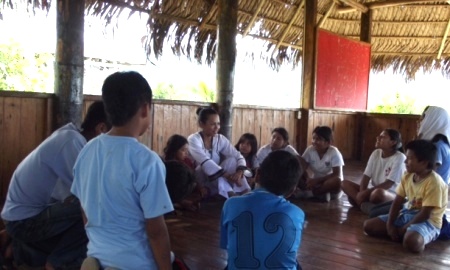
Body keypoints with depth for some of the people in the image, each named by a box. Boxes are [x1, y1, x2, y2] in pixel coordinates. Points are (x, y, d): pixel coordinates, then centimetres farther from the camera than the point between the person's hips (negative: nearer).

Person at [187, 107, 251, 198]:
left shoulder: (220, 139, 0)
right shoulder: (193, 139, -16)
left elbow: (238, 156, -7)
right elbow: (205, 163, -30)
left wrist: (239, 172, -29)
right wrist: (228, 176, -38)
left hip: (218, 181, 5)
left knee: (232, 160, -17)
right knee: (207, 168, -33)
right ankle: (231, 195, -37)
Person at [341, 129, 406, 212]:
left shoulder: (399, 158, -14)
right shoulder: (376, 153, 4)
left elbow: (389, 184, -19)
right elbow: (366, 176, -1)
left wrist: (366, 192, -22)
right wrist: (362, 192, -20)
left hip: (391, 193, -7)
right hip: (372, 190, 7)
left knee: (378, 193, -42)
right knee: (345, 183, -10)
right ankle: (364, 203, -28)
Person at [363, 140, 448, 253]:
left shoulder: (434, 182, -21)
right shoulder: (407, 176, 2)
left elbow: (425, 214, -22)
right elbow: (397, 202, 4)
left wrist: (403, 229, -17)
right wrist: (389, 225, -8)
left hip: (428, 221, -8)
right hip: (407, 215, 8)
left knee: (411, 241, -42)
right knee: (368, 225, -4)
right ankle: (405, 235, -4)